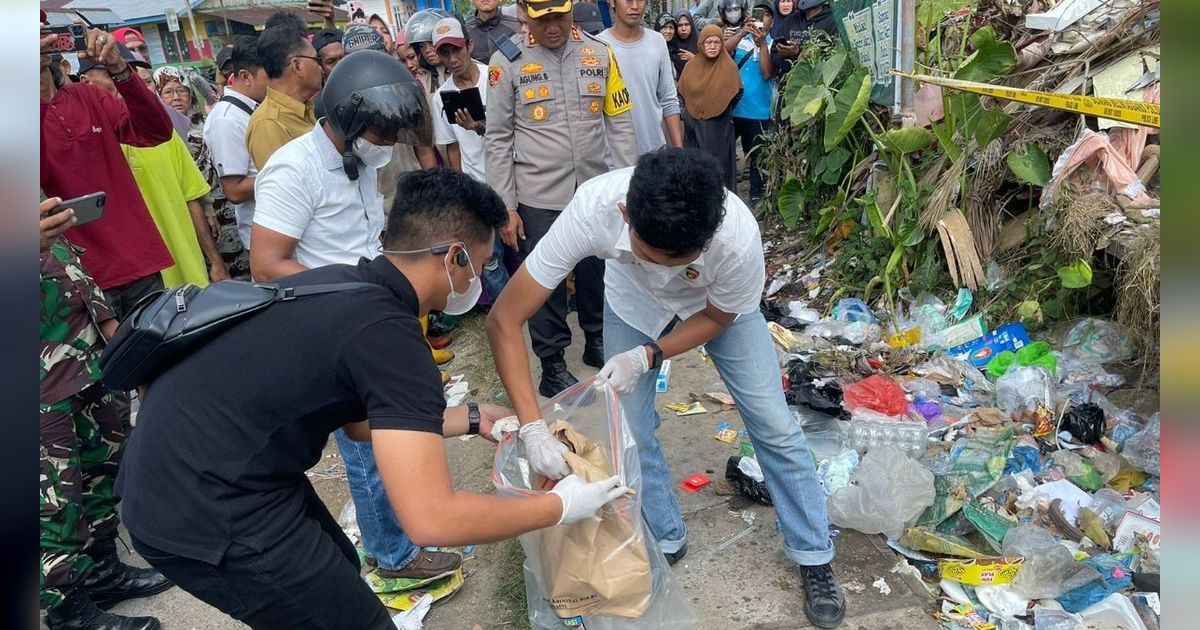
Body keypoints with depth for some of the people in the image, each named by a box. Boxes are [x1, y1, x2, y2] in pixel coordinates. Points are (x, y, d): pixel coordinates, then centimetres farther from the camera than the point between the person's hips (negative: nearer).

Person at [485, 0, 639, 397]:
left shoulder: (599, 53, 2)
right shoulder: (507, 62, -6)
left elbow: (620, 124, 5)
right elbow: (498, 140, -4)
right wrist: (506, 207, -6)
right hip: (538, 198, -2)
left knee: (597, 275, 16)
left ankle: (598, 342, 39)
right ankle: (552, 367, 23)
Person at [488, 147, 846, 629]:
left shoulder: (739, 236, -40)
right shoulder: (593, 208, -41)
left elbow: (718, 317, -16)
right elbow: (504, 320, -35)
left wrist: (646, 357, -29)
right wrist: (533, 427, -42)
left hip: (717, 305, 0)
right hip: (634, 302, 1)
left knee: (773, 424, -2)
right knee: (629, 430, -1)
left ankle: (814, 557, 19)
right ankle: (667, 542, 26)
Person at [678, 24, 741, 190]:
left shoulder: (729, 66, -6)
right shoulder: (691, 66, 2)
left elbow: (736, 94, 2)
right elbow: (682, 93, 13)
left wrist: (721, 111, 4)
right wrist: (693, 110, 9)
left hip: (719, 128, -3)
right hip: (693, 126, 3)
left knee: (718, 167, -1)